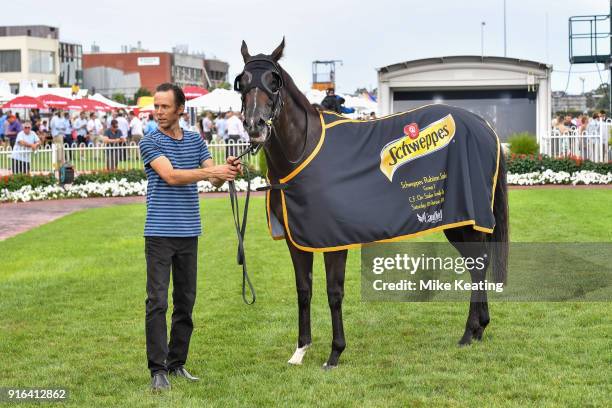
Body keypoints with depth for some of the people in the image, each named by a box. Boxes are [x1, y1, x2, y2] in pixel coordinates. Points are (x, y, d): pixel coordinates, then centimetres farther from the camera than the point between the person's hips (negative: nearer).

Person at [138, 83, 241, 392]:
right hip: (159, 233, -5)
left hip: (189, 233, 5)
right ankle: (158, 369, -6)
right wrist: (210, 171, -26)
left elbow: (214, 180, 5)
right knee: (157, 302, -8)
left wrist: (226, 170, -18)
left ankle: (177, 363, 19)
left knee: (185, 301, 9)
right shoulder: (150, 142, -4)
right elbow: (171, 175, -18)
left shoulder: (196, 140, 10)